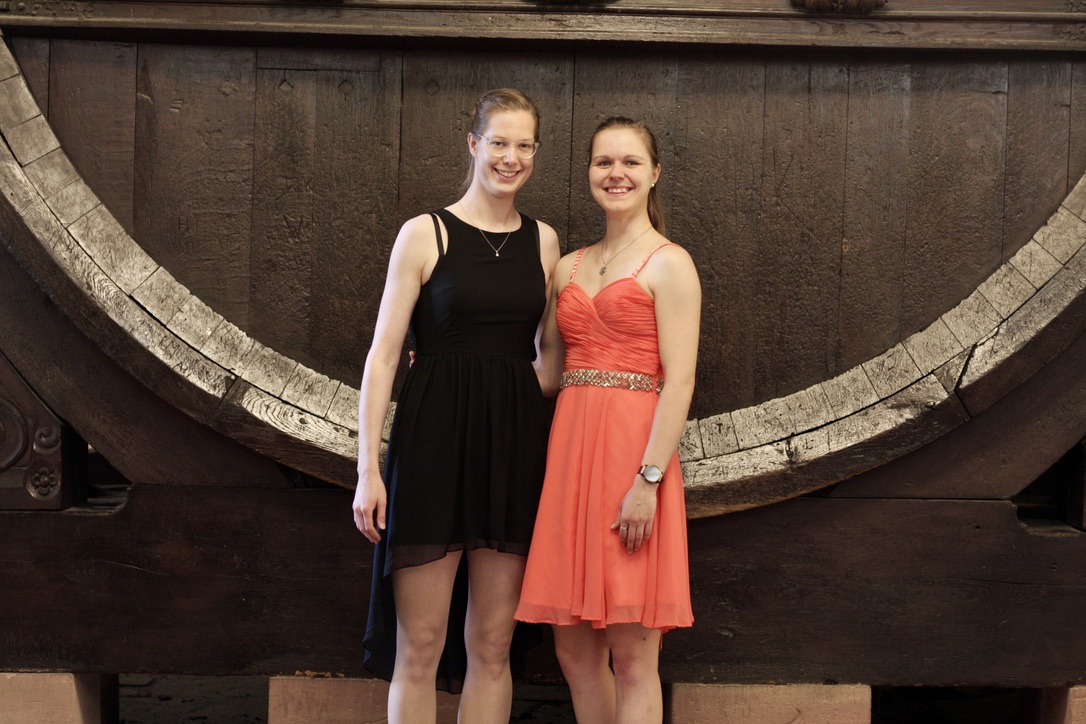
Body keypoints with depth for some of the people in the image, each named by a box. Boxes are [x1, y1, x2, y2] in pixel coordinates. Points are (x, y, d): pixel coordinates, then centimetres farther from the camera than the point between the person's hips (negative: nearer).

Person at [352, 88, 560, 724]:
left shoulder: (543, 241, 11)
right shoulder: (425, 234, -1)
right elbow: (383, 355, -3)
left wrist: (549, 448, 6)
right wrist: (369, 469, -9)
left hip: (514, 444, 4)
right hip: (434, 440, -3)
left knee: (492, 647, 9)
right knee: (420, 648, 1)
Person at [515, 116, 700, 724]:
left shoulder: (668, 263, -2)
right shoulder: (569, 268, 16)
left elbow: (680, 383, -10)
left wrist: (649, 479, -19)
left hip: (634, 455, -6)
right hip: (569, 451, 6)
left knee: (632, 654, 0)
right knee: (575, 647, 10)